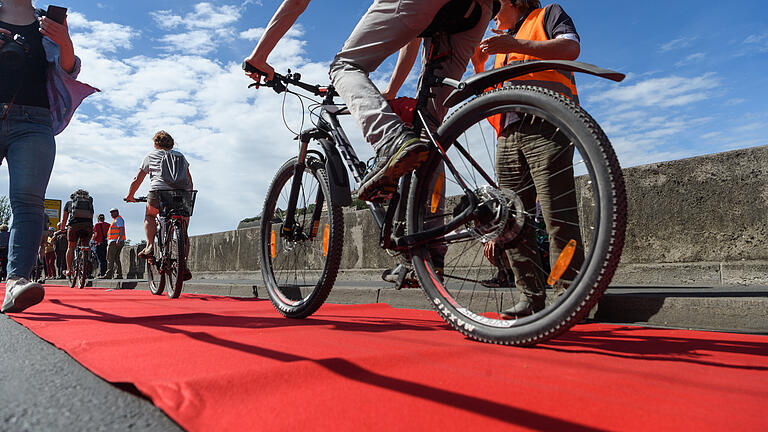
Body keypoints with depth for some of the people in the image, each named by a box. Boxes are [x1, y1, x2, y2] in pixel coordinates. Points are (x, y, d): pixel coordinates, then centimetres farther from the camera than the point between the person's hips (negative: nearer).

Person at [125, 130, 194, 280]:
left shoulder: (151, 156, 17)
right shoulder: (181, 156, 24)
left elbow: (137, 180, 17)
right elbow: (190, 181, 23)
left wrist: (130, 196, 30)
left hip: (159, 195, -2)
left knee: (149, 214, 30)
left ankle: (150, 246, 12)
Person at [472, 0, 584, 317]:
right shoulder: (502, 43, 35)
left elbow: (571, 48, -3)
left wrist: (515, 45, -11)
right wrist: (479, 64, 17)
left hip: (545, 126, -6)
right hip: (508, 135, 7)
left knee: (558, 215, -13)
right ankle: (531, 296, 4)